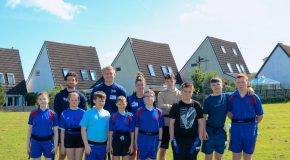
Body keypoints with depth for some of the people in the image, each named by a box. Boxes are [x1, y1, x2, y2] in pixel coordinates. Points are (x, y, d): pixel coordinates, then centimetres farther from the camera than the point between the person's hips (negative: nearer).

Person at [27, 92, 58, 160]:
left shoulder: (53, 114, -3)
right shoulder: (33, 113, -1)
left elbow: (56, 132, 1)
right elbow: (29, 130, 4)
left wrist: (56, 146, -3)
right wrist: (28, 145, 3)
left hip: (48, 142, 0)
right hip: (35, 142, 0)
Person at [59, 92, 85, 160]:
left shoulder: (83, 113, -1)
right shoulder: (64, 114, 0)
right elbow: (62, 131, 3)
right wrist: (62, 145, 2)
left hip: (80, 139, 0)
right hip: (69, 139, 0)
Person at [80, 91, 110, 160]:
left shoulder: (107, 114, 4)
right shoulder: (88, 113, -6)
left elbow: (108, 130, 9)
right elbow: (83, 130, -5)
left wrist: (108, 144, 5)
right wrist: (86, 145, -10)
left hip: (103, 145, 4)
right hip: (91, 145, -4)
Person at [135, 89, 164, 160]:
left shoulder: (158, 112, 0)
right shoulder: (139, 111, -1)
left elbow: (160, 128, 5)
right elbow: (136, 127, 2)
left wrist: (160, 140, 3)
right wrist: (136, 140, 1)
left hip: (154, 138, 1)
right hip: (142, 137, 0)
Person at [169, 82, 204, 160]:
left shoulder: (197, 105, 4)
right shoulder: (176, 106, -1)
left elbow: (200, 123, 7)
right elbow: (171, 123, 0)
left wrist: (200, 138, 2)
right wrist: (172, 139, -6)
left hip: (193, 139, 2)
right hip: (179, 139, -2)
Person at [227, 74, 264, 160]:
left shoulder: (254, 98, -5)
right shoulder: (232, 97, 1)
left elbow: (260, 116, 3)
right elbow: (229, 112, 13)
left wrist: (251, 124, 3)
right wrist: (236, 122, 3)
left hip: (250, 130, -1)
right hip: (236, 129, 1)